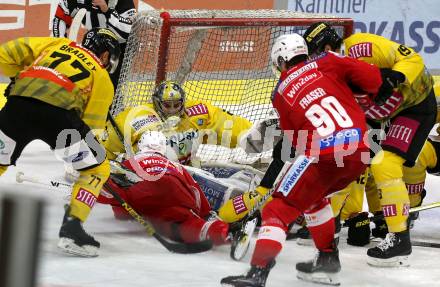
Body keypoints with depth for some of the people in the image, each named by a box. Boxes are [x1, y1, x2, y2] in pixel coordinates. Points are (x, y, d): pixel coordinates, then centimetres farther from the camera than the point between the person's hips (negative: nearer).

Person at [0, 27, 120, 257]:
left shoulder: (56, 44, 30)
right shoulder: (101, 77, 23)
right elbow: (91, 126, 17)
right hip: (58, 112, -3)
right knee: (97, 169, 15)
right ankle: (71, 228, 4)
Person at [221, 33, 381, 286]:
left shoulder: (280, 93, 15)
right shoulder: (326, 63, 14)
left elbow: (295, 140, 18)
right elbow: (371, 78, 5)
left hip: (323, 156, -4)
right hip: (360, 151, 4)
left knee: (281, 208, 1)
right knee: (312, 196, 30)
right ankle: (328, 259, 32)